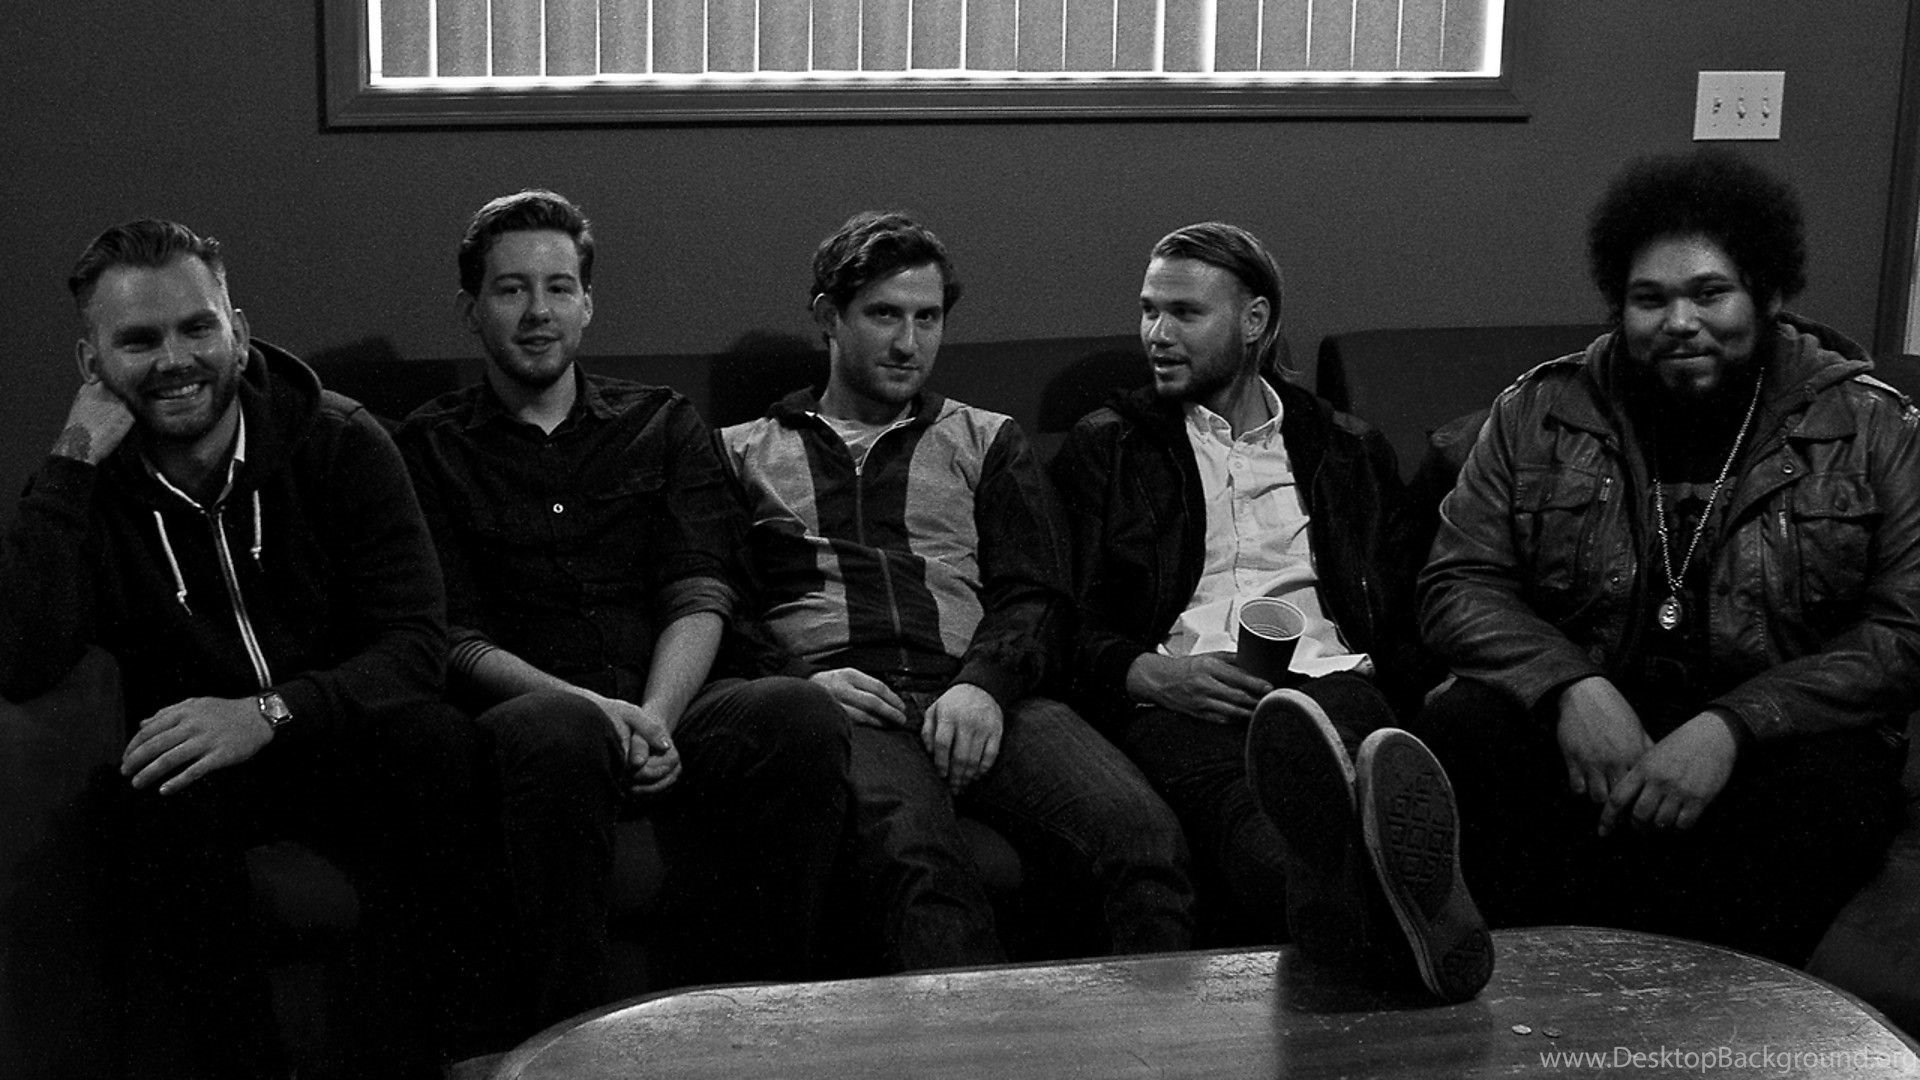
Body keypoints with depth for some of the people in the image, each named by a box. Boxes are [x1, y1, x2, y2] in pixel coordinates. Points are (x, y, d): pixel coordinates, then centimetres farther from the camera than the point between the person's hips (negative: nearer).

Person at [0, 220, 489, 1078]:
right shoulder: (88, 484, -5)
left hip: (340, 742, 0)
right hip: (189, 754, 0)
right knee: (166, 798, -34)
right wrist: (75, 463, -23)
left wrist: (269, 711, -32)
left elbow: (416, 642, -15)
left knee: (436, 745, -31)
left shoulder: (340, 444, -7)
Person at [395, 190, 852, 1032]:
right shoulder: (431, 448, 13)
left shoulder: (662, 426, 20)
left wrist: (658, 715, -14)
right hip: (532, 707, -2)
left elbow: (699, 597, 7)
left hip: (671, 703, 3)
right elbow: (454, 638, 2)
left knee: (801, 715, -30)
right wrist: (583, 703, -16)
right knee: (562, 735, -39)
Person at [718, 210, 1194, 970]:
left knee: (1143, 834, -30)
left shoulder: (987, 443, 28)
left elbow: (1032, 594, 14)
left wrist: (985, 682, -9)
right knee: (912, 853, -39)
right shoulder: (743, 454, 23)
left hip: (979, 698, 2)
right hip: (841, 702, -2)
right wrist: (797, 681, -9)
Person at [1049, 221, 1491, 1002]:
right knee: (1230, 792, -40)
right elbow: (1069, 626, 11)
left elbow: (1403, 624, 20)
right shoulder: (1105, 449, 21)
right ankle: (1375, 920, -74)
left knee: (1345, 722, -39)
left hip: (1327, 682, 2)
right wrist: (1155, 673, -10)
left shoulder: (1351, 453, 27)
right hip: (1172, 701, -1)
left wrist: (1386, 686, -4)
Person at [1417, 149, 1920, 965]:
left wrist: (1732, 728, -17)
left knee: (1829, 789, -34)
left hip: (1775, 737, -1)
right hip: (1581, 722, 2)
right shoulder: (1538, 414, 9)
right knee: (1457, 736, -29)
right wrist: (1572, 689, -15)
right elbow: (1460, 588, 6)